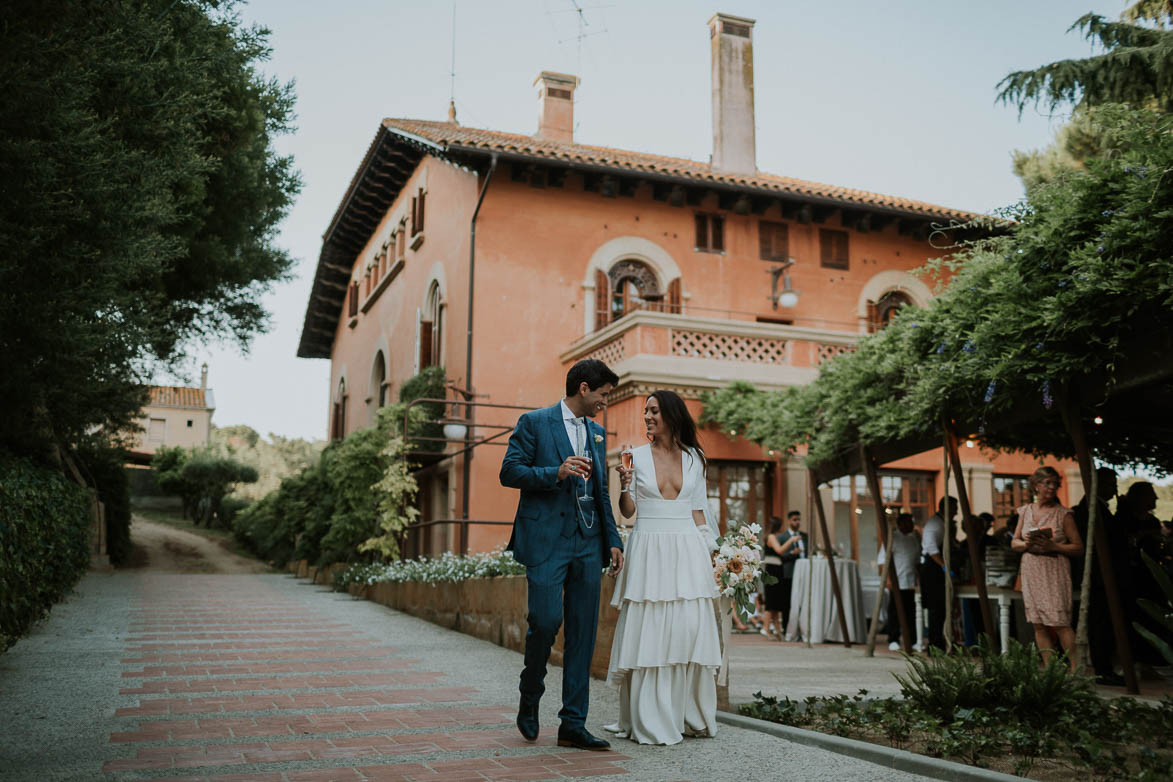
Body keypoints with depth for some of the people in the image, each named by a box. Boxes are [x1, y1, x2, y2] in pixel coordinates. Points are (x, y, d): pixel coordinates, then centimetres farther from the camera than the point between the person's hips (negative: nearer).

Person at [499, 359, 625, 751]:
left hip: (587, 543, 6)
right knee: (546, 620, -13)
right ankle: (530, 696, 16)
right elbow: (509, 471, -7)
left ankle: (572, 724, 9)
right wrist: (556, 472, -20)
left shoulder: (596, 433, 19)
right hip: (546, 540, -6)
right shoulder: (534, 423, 0)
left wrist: (613, 540, 13)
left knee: (583, 633, 3)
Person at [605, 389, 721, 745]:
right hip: (649, 552, -1)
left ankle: (691, 715, 12)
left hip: (687, 550, 2)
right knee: (649, 631, -3)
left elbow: (698, 511, 13)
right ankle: (649, 721, 4)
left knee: (690, 629, -2)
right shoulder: (638, 455, 4)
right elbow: (628, 512, 4)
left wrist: (708, 552, 7)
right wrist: (625, 486, -15)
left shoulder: (694, 458, 9)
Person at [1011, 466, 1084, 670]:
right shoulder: (1025, 512, 11)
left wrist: (1053, 546, -17)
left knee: (1059, 623, -11)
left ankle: (1075, 667, -4)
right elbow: (1014, 542, 15)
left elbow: (1078, 547, -2)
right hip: (1031, 571, 4)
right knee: (1038, 625, 4)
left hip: (1054, 573, -4)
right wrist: (1026, 544, -7)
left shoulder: (1063, 514, -1)